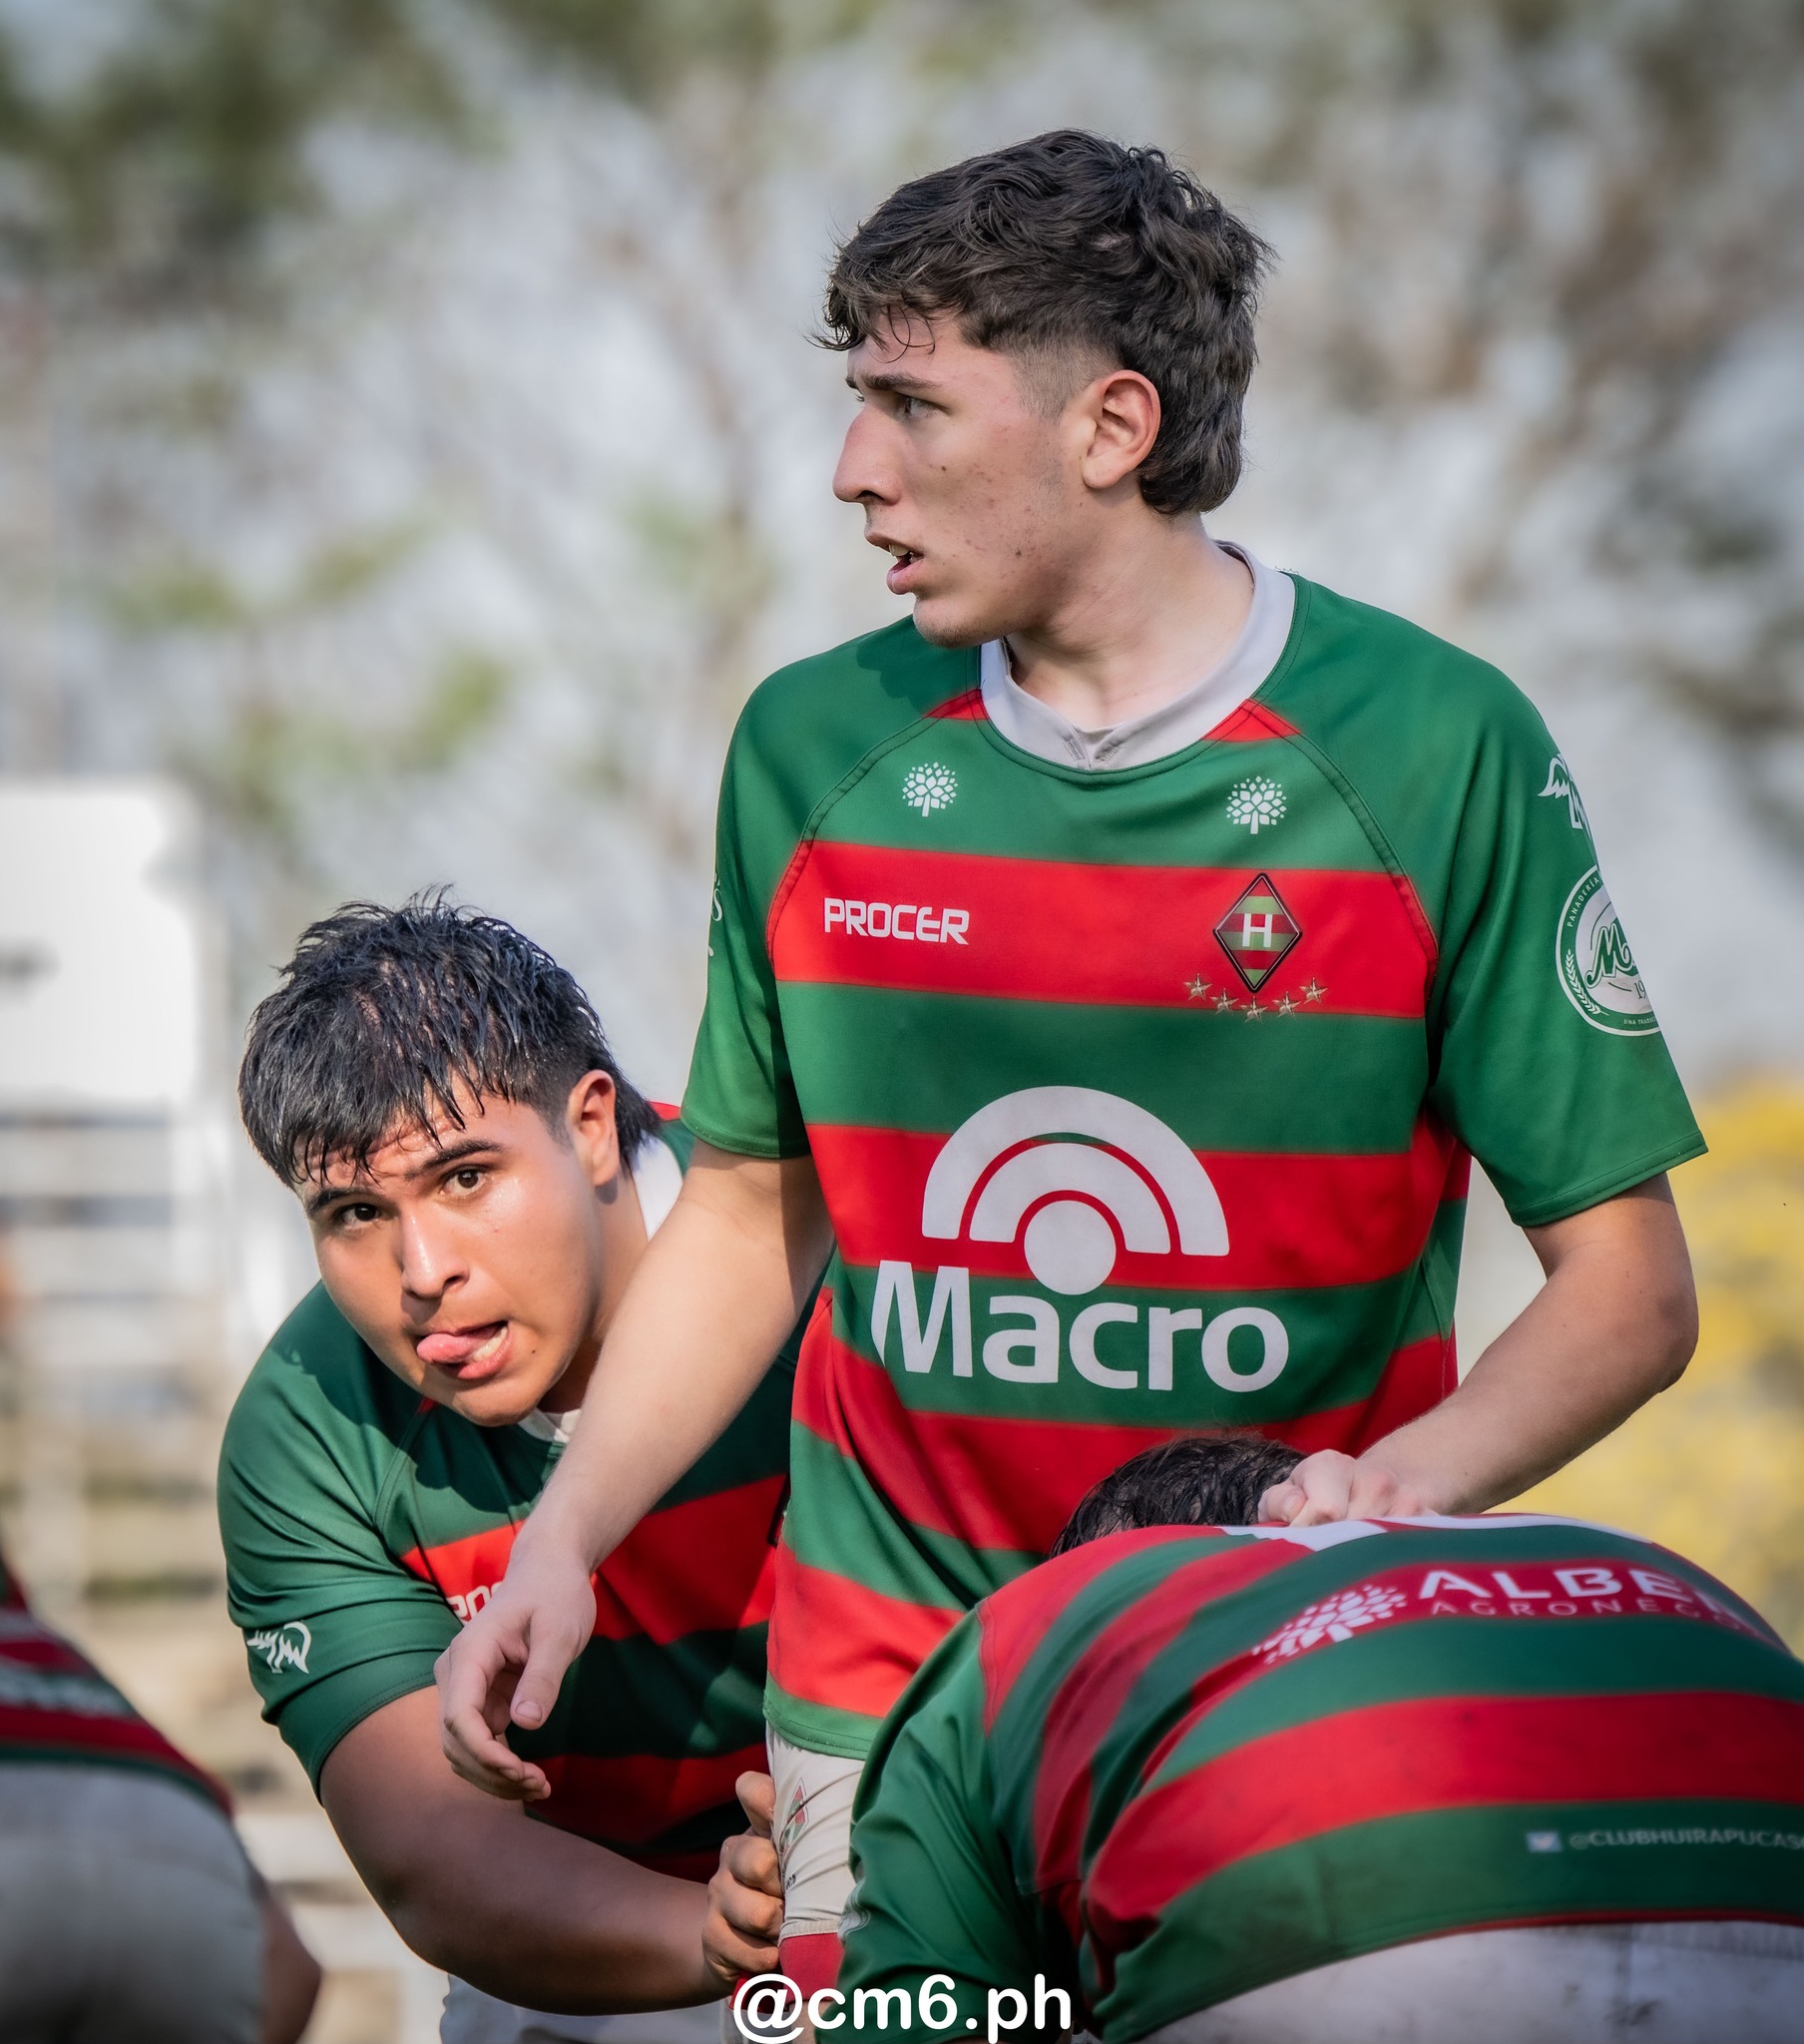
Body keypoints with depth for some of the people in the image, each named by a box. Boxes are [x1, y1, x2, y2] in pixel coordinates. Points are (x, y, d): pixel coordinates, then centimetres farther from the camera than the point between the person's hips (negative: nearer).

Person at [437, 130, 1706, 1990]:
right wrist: (566, 1534, 2)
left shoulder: (1434, 751, -8)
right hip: (888, 1697, 3)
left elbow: (1628, 1286, -6)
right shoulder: (810, 750, 3)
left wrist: (1410, 1480, -24)